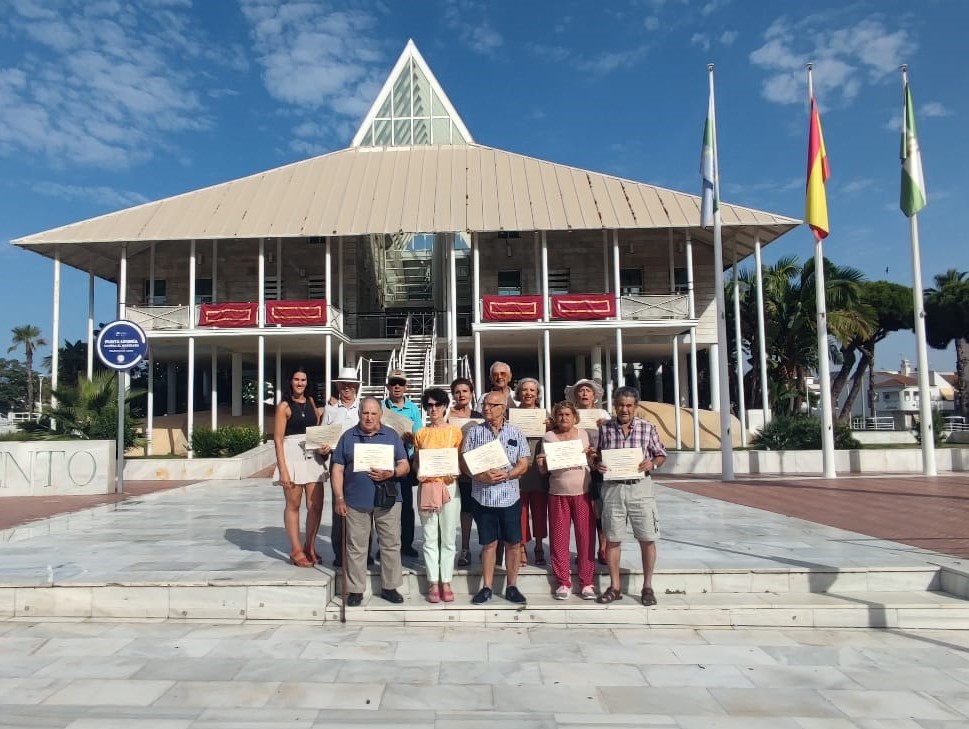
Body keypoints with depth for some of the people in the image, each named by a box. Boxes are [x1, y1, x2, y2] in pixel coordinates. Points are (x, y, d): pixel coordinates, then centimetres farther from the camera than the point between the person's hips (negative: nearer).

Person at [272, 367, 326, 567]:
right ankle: (296, 551, 13)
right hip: (292, 455, -5)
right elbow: (278, 439, -6)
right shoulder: (284, 406, -2)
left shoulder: (310, 401, 13)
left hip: (313, 457, 5)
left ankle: (309, 547, 18)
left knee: (316, 506, 2)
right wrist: (283, 470, -12)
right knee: (293, 505, 4)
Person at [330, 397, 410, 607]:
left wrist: (391, 474, -14)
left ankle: (389, 587, 18)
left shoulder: (392, 436, 9)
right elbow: (338, 470, 6)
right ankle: (355, 590, 16)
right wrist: (339, 499, -2)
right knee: (356, 547, 5)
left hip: (387, 501, 1)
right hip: (356, 501, 0)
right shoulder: (348, 437, 8)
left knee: (391, 544, 6)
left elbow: (405, 465, 6)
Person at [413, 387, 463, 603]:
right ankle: (433, 583, 10)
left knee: (448, 538, 3)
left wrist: (456, 472, -13)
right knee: (430, 538, 3)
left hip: (449, 486, -1)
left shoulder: (455, 431, 4)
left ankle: (446, 583, 11)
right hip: (427, 487, 1)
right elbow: (415, 462, 14)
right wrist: (419, 473, -6)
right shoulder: (420, 434, 9)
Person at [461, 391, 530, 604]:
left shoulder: (516, 433, 4)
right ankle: (486, 587, 18)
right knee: (488, 543, 8)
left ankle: (512, 587, 17)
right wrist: (481, 476, -17)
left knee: (513, 543, 5)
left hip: (509, 496, 0)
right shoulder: (474, 431, 3)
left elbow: (523, 464, 1)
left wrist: (506, 475, -17)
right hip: (482, 496, 0)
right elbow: (464, 462, 0)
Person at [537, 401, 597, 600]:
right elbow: (544, 470, 6)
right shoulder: (549, 437, 5)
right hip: (558, 494, 0)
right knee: (559, 539, 1)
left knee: (586, 537, 0)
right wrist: (541, 464, -16)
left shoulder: (583, 434, 8)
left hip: (583, 493, 0)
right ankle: (563, 582, 12)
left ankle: (586, 582, 9)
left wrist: (591, 457, -8)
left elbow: (590, 464, 13)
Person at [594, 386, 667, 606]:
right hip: (612, 488, 1)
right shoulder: (604, 428, 4)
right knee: (613, 539, 7)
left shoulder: (647, 428, 1)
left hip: (640, 487, -1)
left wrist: (652, 464, -11)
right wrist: (598, 464, -9)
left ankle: (647, 587, 18)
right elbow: (597, 456, 13)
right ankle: (615, 587, 19)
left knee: (647, 539, 3)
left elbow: (661, 455, 9)